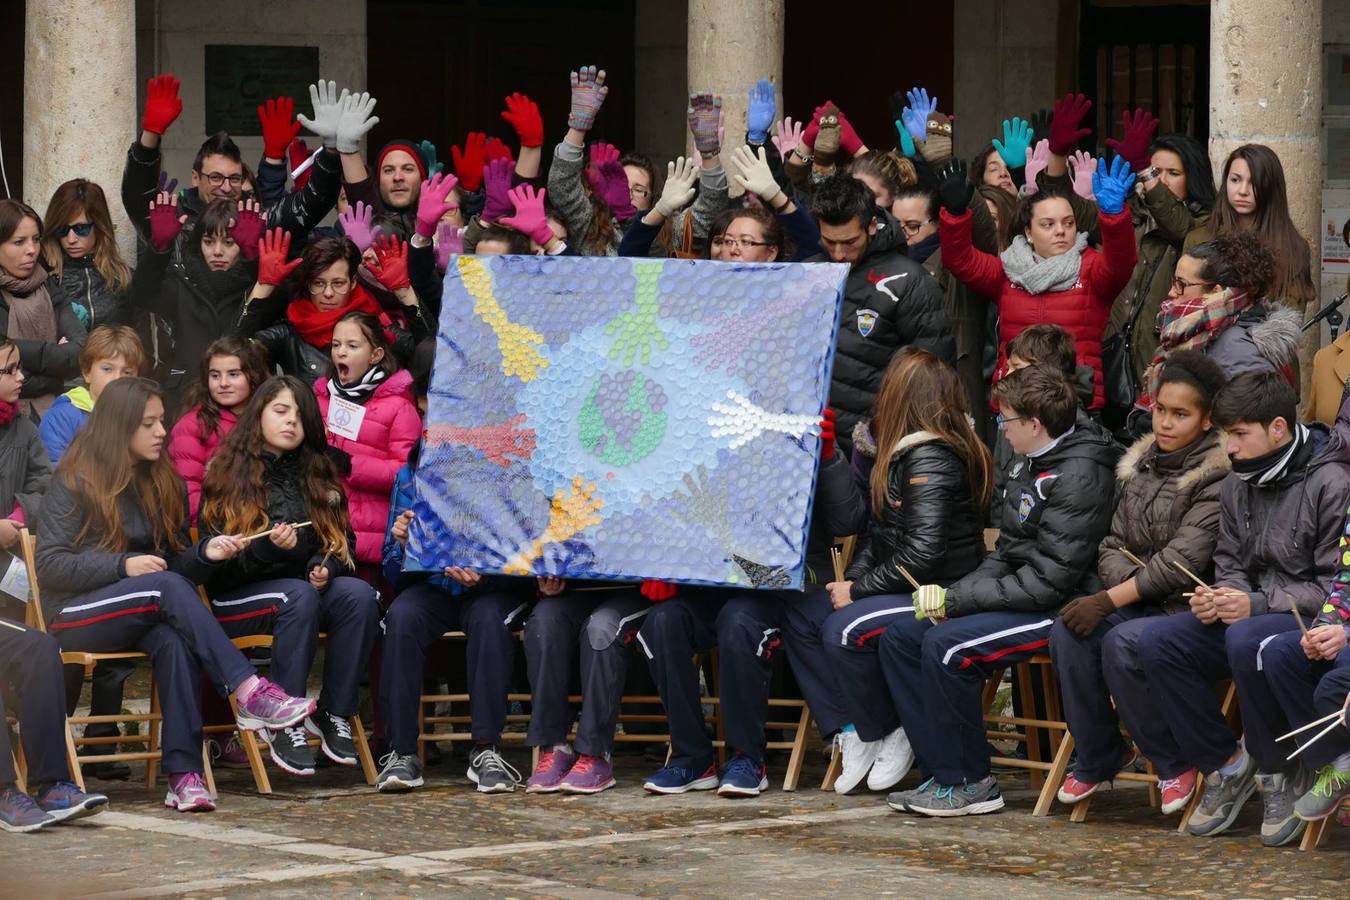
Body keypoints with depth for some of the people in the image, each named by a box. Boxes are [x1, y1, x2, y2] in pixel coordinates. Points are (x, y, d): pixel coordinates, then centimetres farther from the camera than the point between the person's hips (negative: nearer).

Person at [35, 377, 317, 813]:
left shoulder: (164, 484, 15)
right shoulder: (74, 482, -1)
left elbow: (177, 564, 15)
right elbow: (49, 564, -8)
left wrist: (206, 554, -7)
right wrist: (124, 566, -18)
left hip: (141, 615, 4)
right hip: (73, 615, -4)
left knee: (174, 641, -34)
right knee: (167, 588, -33)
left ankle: (184, 775, -43)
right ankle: (250, 693, -44)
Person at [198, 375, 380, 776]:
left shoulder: (317, 478, 17)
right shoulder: (225, 476, 2)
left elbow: (344, 542, 16)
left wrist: (326, 566, -9)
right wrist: (269, 547, -24)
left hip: (310, 585, 4)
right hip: (238, 598, -4)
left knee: (359, 595, -27)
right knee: (300, 597, -36)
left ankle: (334, 714, -21)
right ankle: (283, 724, -33)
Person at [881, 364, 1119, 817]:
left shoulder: (1078, 477, -19)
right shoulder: (1030, 465, 12)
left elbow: (1047, 581, -23)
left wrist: (956, 600, -18)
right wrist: (954, 594, 0)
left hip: (1064, 608, -10)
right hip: (1022, 597, 10)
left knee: (946, 645, -27)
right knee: (900, 636, 0)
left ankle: (970, 783, -14)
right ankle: (942, 773, -3)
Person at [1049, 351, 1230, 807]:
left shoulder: (1219, 476, -11)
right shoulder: (1138, 465, 12)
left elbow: (1183, 559, -17)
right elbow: (1112, 545, 12)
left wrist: (1111, 599, -19)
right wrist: (1131, 580, -11)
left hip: (1192, 610, -6)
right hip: (1139, 604, 6)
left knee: (1121, 642, -33)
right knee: (1069, 631, -22)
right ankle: (1097, 756, -4)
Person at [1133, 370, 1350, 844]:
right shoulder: (1238, 485, 10)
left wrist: (1258, 604, -22)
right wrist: (1219, 596, -6)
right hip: (1254, 615, 8)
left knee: (1246, 639, -38)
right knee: (1158, 642, -13)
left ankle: (1276, 773, -18)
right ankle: (1224, 764, -2)